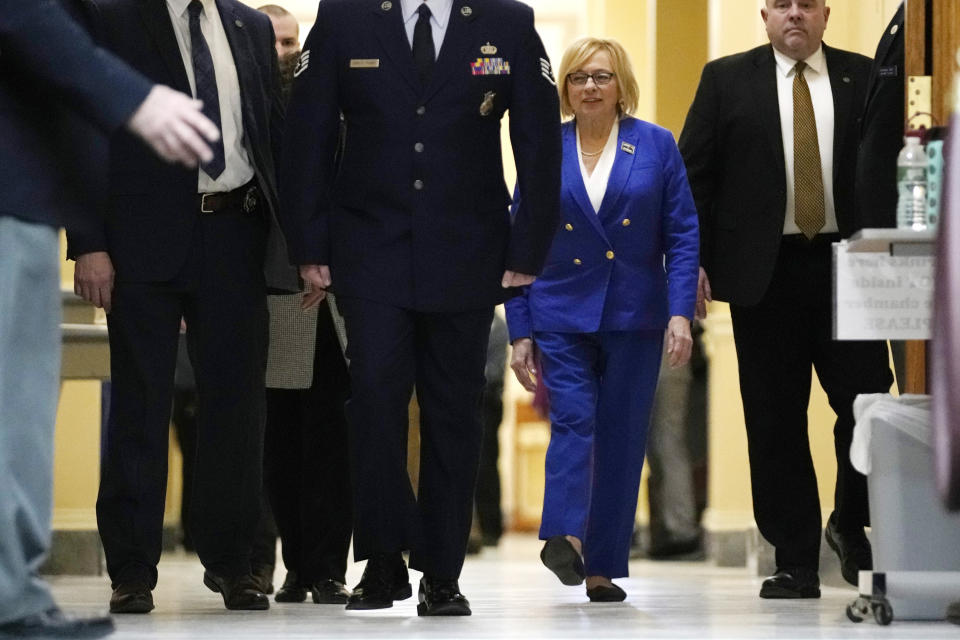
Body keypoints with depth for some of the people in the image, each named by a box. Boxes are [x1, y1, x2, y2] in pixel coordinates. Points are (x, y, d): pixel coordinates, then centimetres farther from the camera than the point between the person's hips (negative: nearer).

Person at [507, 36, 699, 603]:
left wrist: (681, 312, -10)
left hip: (634, 320, 0)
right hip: (563, 316, 0)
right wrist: (520, 331, 2)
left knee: (622, 439, 3)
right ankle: (565, 536, -32)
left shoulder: (657, 146, 2)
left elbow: (682, 234, 0)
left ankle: (603, 566, 9)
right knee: (573, 421, -17)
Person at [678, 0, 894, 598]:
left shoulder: (864, 78, 8)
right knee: (776, 422, 2)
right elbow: (692, 174, 4)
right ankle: (796, 561, 10)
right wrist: (693, 259, -5)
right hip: (764, 272, 0)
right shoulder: (727, 79, 6)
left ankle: (850, 522, 20)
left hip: (846, 264, 0)